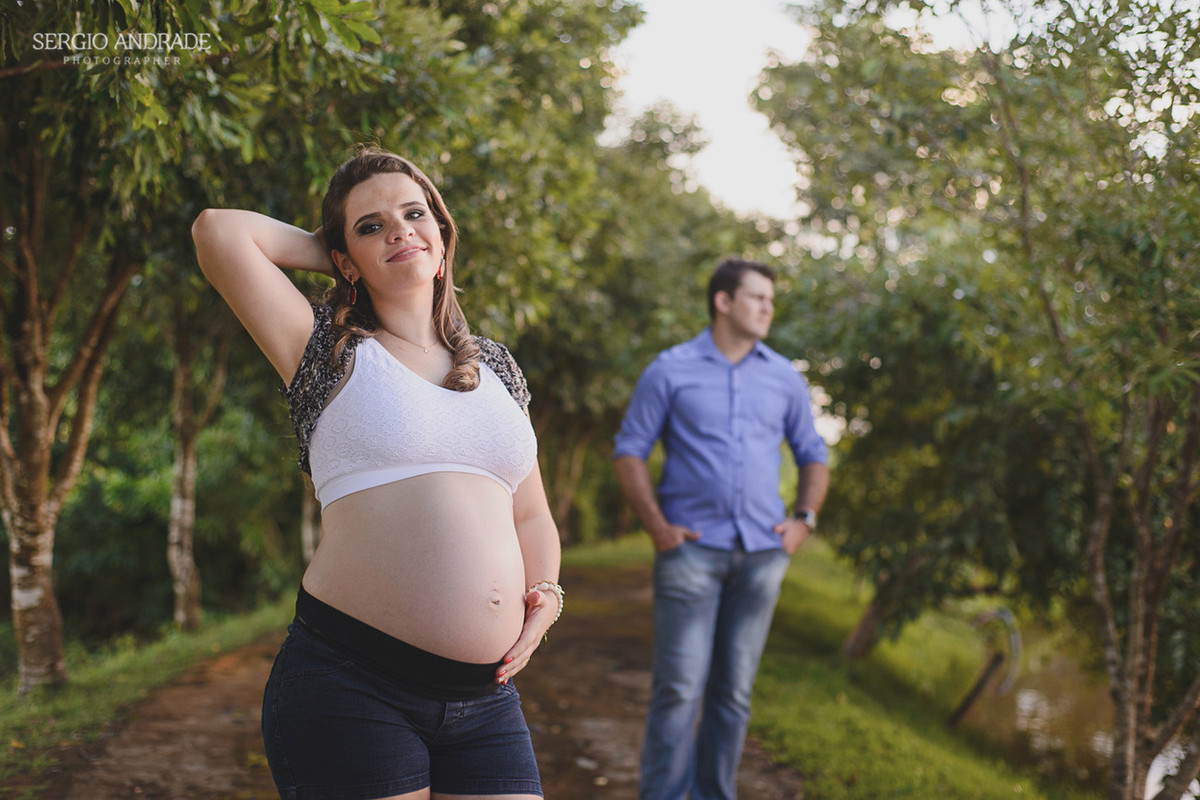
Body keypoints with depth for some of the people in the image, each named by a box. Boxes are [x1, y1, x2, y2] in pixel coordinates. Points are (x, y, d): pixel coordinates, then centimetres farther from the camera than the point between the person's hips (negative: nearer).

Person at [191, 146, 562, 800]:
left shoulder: (495, 365, 18)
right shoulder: (331, 351, 5)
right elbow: (217, 231, -6)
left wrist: (544, 593, 4)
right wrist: (329, 253, 9)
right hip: (350, 680, -4)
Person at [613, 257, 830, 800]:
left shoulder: (784, 378, 12)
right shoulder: (671, 371, 2)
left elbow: (812, 455, 20)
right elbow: (628, 451, 2)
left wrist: (804, 519, 5)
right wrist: (656, 526, -8)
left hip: (761, 553, 4)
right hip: (692, 549, -3)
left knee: (734, 689, 8)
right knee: (680, 686, -8)